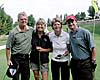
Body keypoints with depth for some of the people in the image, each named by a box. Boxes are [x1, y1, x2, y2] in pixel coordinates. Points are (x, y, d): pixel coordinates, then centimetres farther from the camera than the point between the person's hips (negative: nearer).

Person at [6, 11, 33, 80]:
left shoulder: (31, 30, 2)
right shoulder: (13, 32, -10)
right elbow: (8, 47, -7)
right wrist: (8, 60, -9)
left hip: (26, 57, 4)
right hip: (16, 58, -4)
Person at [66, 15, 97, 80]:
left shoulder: (85, 32, -11)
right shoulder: (69, 34, 6)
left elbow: (93, 48, -10)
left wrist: (93, 62, -12)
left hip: (85, 63, -5)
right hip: (74, 63, 6)